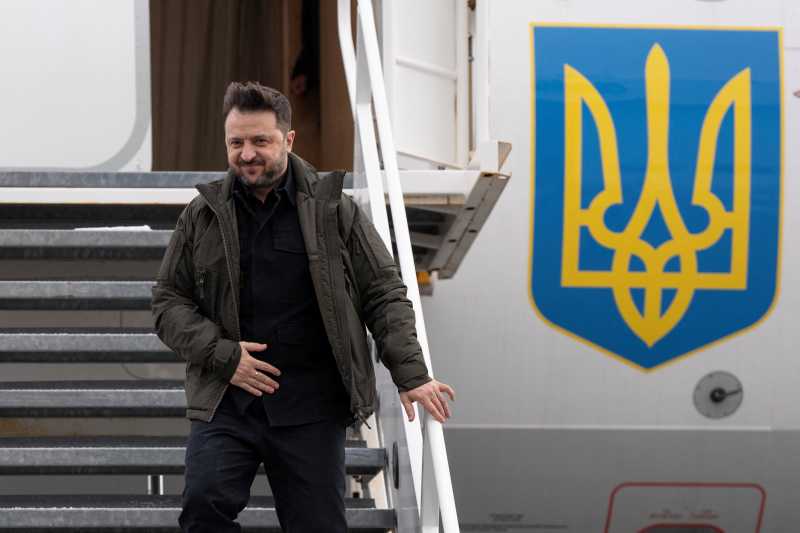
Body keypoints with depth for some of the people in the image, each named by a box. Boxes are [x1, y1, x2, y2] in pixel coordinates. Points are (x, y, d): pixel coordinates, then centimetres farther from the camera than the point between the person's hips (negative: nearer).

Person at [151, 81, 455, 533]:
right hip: (225, 404, 0)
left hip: (312, 409, 0)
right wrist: (221, 355, -6)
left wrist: (411, 374, -6)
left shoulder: (334, 210, 4)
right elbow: (168, 301, 10)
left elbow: (385, 294, 5)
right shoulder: (203, 216, 7)